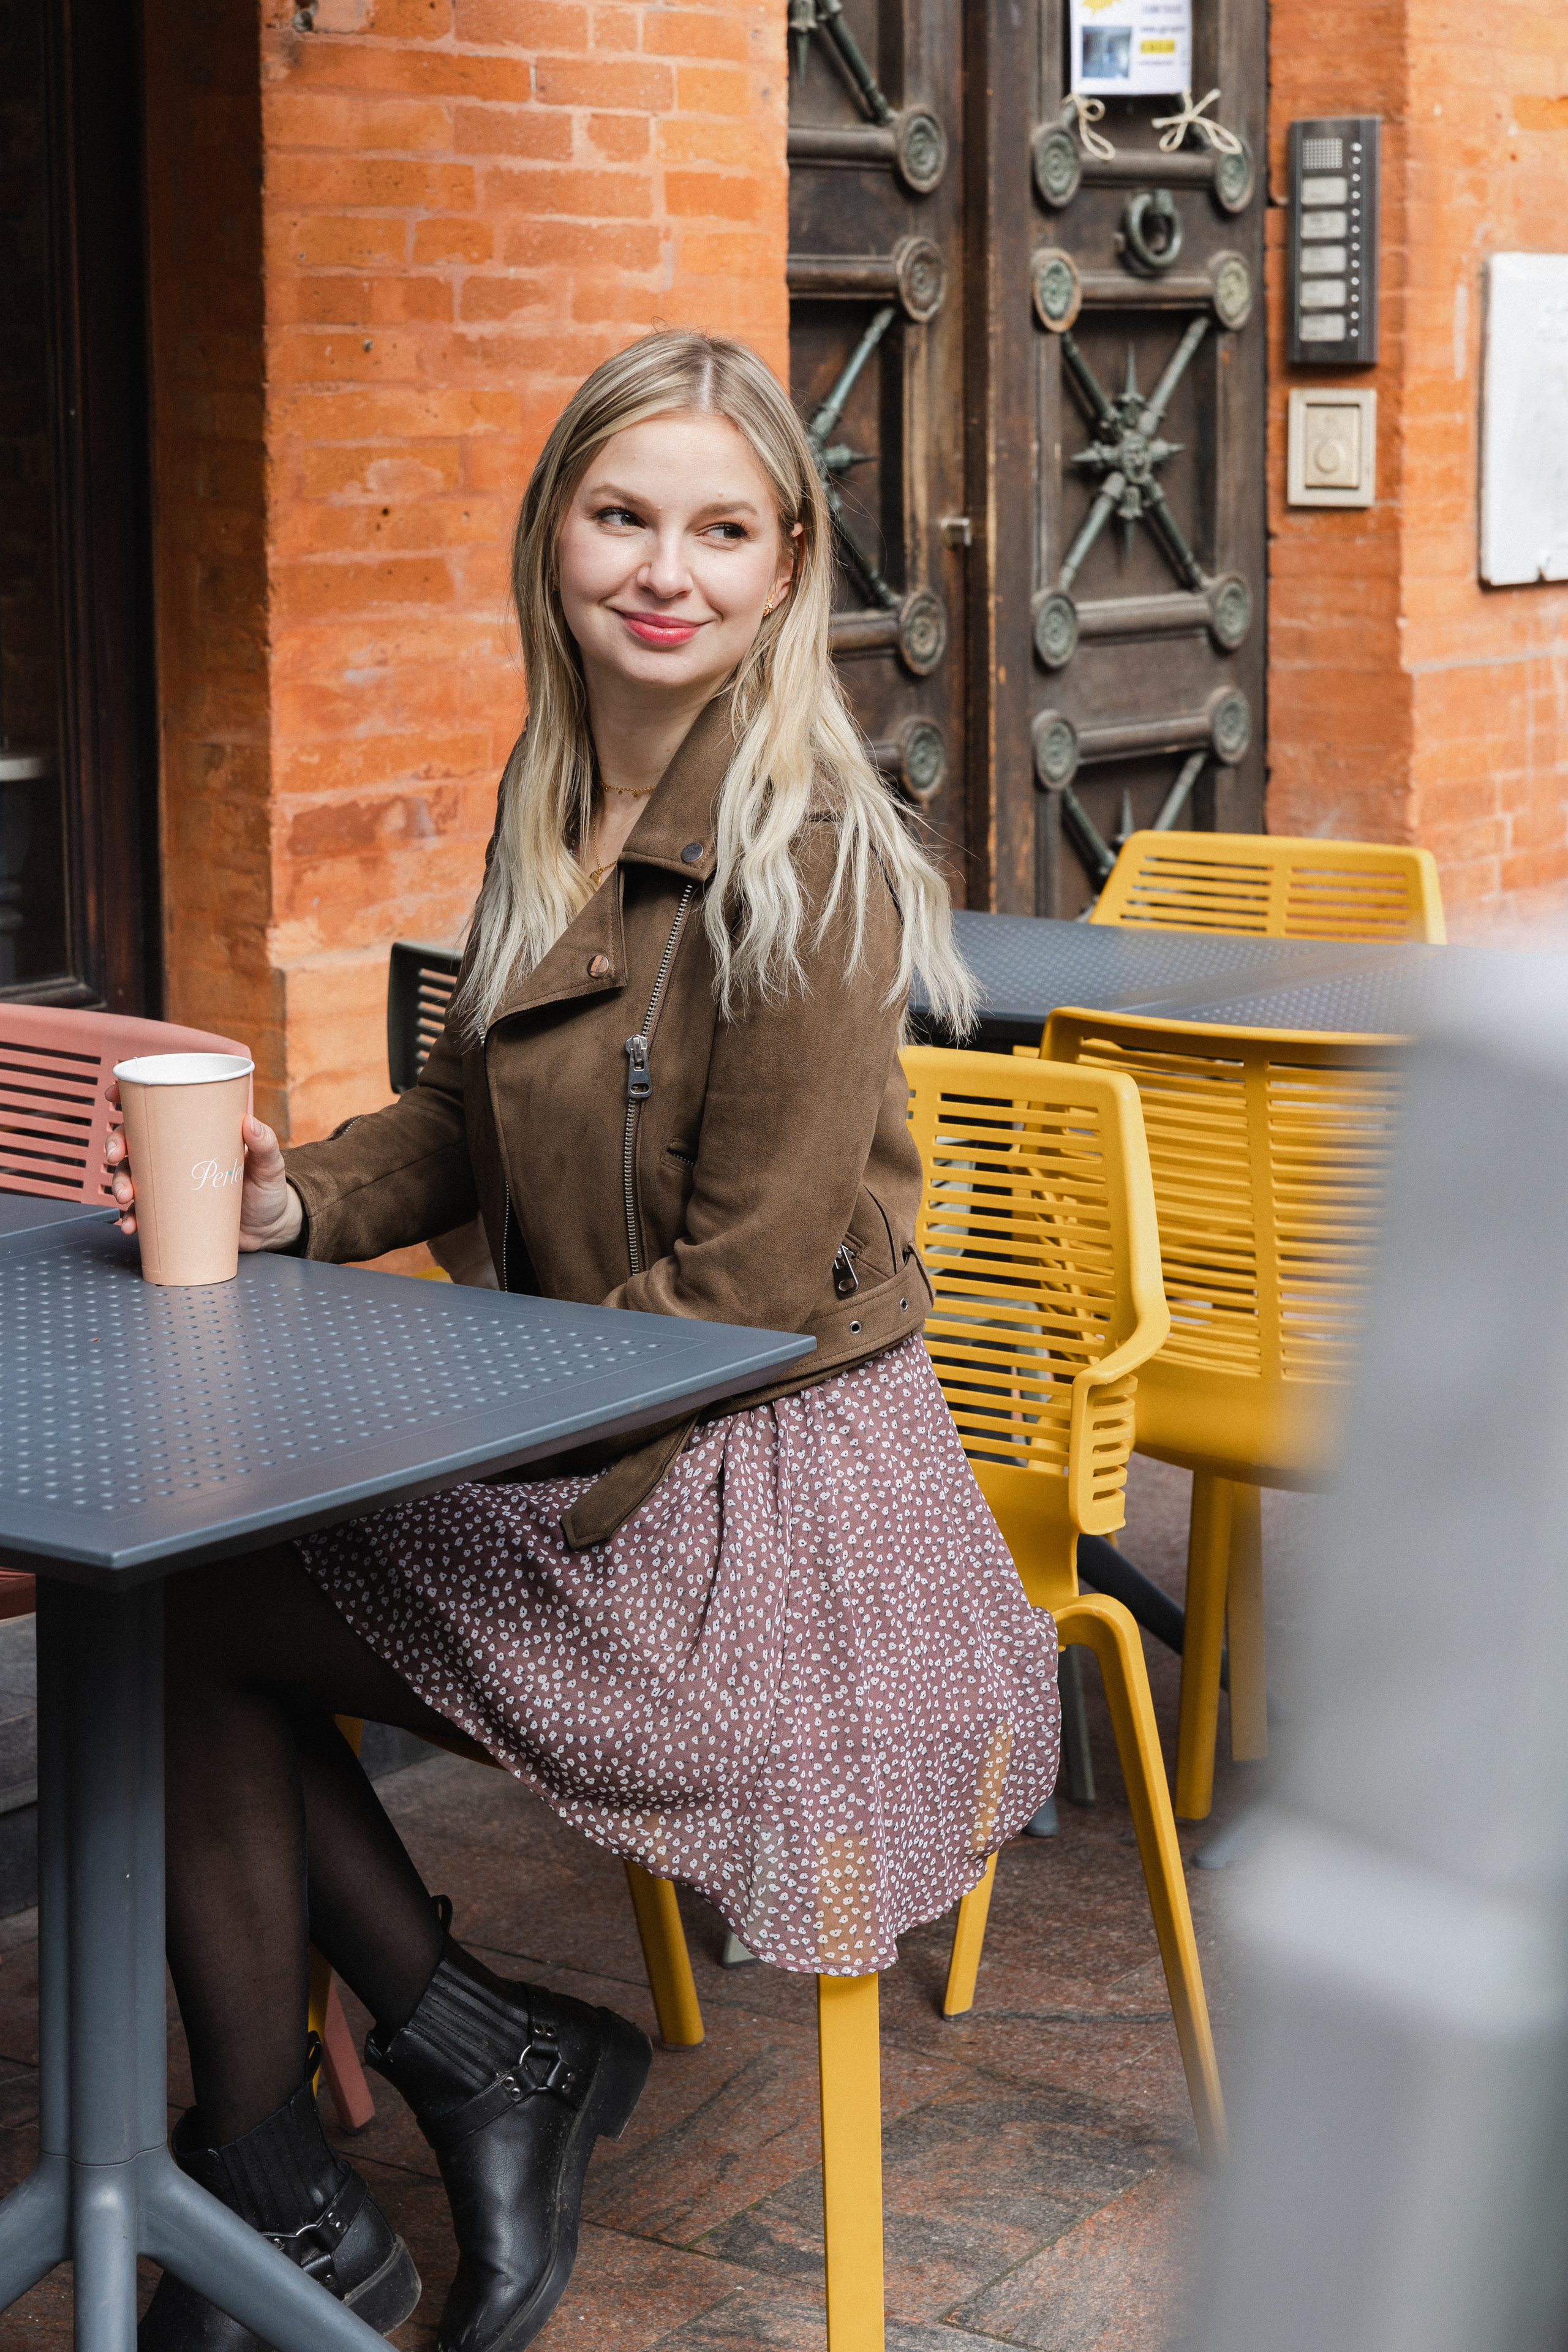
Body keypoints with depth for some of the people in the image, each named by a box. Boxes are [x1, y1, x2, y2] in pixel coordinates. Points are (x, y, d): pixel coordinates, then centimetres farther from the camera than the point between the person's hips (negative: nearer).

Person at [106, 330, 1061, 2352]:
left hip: (763, 1498, -8)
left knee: (183, 1619, -8)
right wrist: (294, 1201, -5)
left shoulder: (808, 858, -18)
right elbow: (468, 1119, 15)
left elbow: (748, 1288, -18)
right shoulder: (556, 802, 8)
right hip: (590, 1437, 8)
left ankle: (484, 2051, 11)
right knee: (161, 1573, -1)